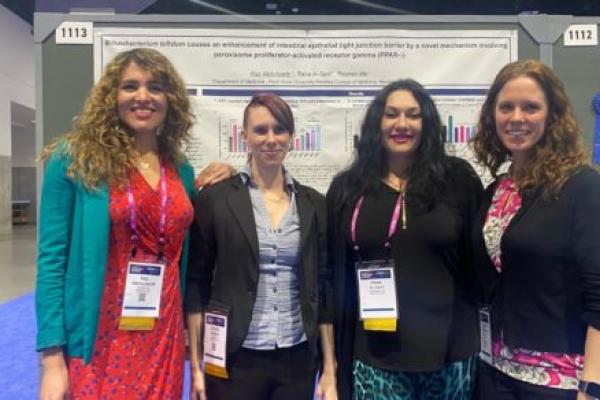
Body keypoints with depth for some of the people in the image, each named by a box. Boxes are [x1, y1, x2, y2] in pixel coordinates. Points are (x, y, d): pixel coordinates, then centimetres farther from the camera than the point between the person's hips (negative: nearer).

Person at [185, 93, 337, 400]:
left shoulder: (314, 204, 2)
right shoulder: (214, 199, -5)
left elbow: (323, 289, 4)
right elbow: (196, 284, -3)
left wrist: (330, 369, 3)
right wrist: (196, 365, -4)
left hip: (298, 359, 3)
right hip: (235, 359, -2)